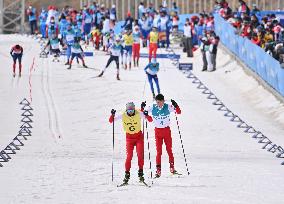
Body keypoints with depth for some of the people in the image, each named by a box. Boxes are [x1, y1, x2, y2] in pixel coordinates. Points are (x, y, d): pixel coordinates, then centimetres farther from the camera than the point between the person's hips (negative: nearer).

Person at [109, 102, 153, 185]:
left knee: (140, 154, -13)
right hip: (129, 137, 0)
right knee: (129, 155, -9)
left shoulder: (138, 114, -12)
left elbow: (150, 120, -12)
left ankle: (140, 172, -3)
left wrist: (146, 116, -33)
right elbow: (111, 121, -7)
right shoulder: (123, 116, -10)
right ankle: (127, 174, -3)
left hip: (139, 136, 0)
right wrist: (113, 115, -27)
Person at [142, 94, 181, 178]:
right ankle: (158, 170, -2)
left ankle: (172, 167, 15)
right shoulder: (153, 108, -5)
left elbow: (178, 112, -10)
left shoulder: (168, 107, -8)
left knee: (169, 150, 4)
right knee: (159, 151, -3)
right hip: (158, 131, 0)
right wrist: (142, 108, -16)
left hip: (167, 130, 0)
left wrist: (176, 106, -28)